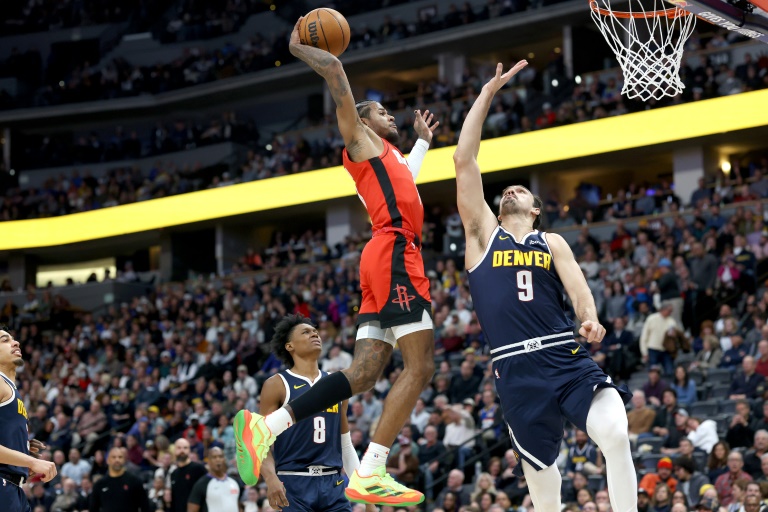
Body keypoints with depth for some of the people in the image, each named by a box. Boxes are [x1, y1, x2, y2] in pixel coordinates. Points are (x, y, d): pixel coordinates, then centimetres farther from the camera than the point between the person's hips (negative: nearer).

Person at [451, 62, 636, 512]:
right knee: (541, 474, 2)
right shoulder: (483, 234, 15)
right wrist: (487, 95, 10)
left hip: (568, 360, 0)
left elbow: (577, 286, 1)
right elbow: (464, 160, 9)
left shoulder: (552, 243, 17)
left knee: (616, 435, -24)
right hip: (516, 370, 0)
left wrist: (591, 319, -23)